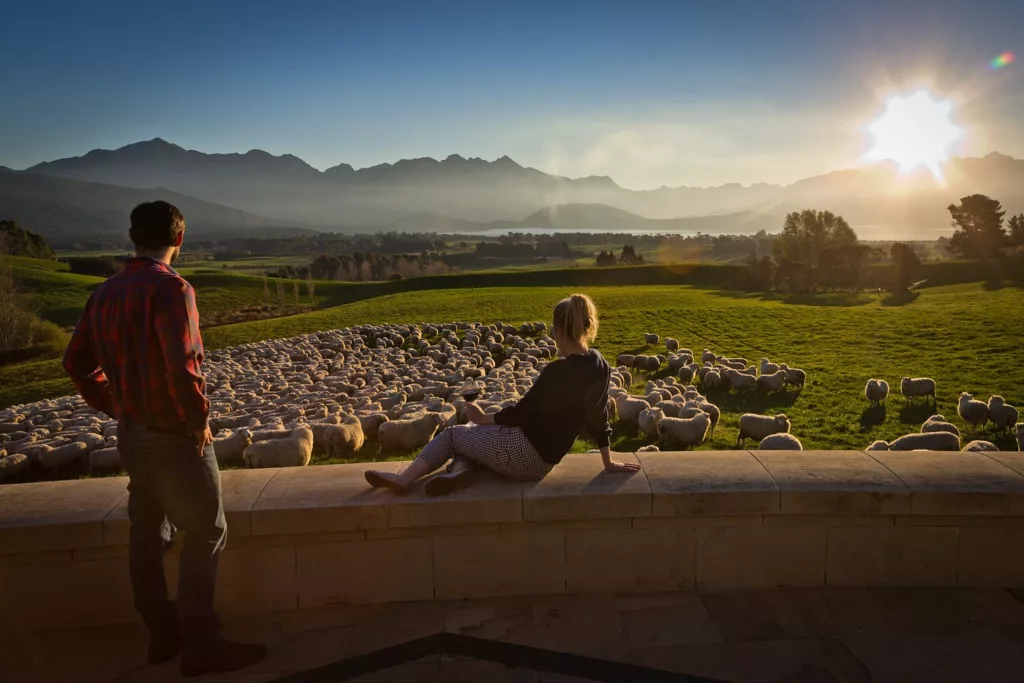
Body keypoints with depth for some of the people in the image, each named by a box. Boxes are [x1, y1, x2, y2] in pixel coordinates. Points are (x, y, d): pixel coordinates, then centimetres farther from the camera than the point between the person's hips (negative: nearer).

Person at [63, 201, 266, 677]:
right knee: (206, 534, 3)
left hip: (131, 434, 8)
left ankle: (163, 634, 30)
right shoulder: (170, 288, -20)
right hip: (173, 437, -8)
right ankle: (200, 646, 10)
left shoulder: (105, 293, 6)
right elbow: (182, 368, -29)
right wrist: (199, 421, -15)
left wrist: (115, 408, 16)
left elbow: (76, 362, 14)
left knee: (148, 534, 16)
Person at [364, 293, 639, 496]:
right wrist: (609, 462, 16)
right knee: (468, 432, 20)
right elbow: (599, 417, 8)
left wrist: (483, 419, -4)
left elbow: (523, 412, -18)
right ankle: (461, 467, -9)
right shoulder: (601, 366, 0)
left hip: (524, 452, -8)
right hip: (543, 459, 8)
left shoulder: (558, 370, -24)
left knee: (452, 434, 8)